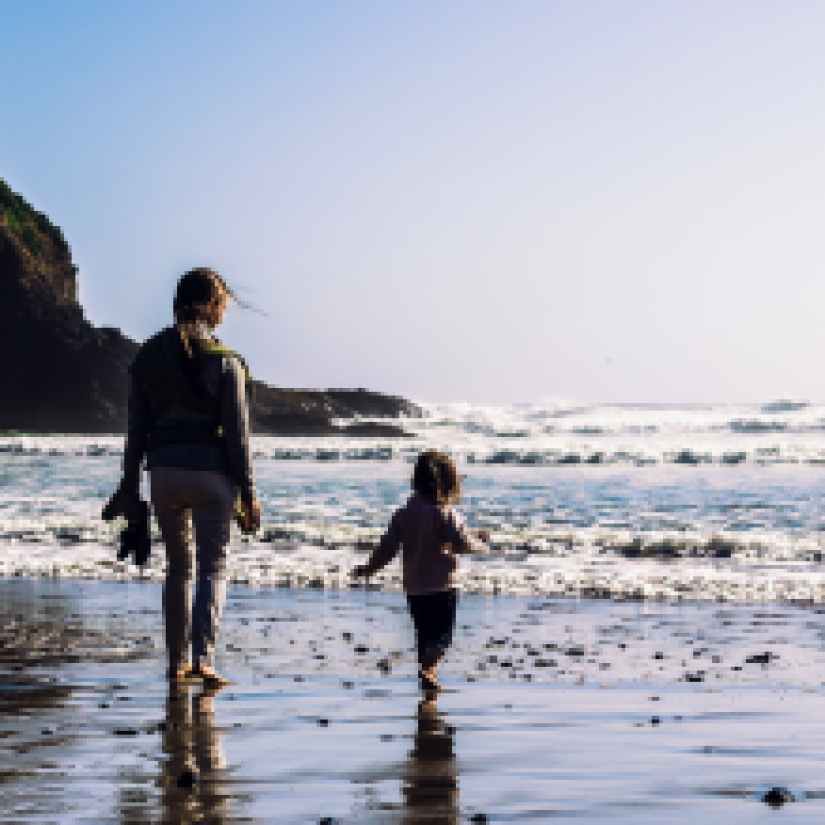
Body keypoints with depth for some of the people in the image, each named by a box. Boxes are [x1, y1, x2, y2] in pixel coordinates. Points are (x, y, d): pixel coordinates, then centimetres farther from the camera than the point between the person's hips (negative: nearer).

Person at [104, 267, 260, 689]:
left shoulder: (147, 357, 4)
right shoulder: (224, 360, -8)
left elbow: (136, 429, 6)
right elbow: (237, 433, -8)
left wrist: (130, 487, 12)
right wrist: (247, 495, -3)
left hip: (164, 470, 4)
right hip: (211, 471, -4)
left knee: (178, 566, 17)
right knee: (213, 567, 4)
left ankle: (178, 661, 19)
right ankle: (203, 658, -10)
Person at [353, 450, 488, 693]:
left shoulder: (404, 513, 4)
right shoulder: (446, 514, -12)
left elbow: (387, 546, 7)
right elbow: (464, 544, -15)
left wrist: (369, 568, 20)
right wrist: (481, 543, 6)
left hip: (413, 586, 6)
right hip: (441, 585, -6)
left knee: (425, 635, 17)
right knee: (443, 636, -4)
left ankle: (427, 676, 24)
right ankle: (427, 669, -27)